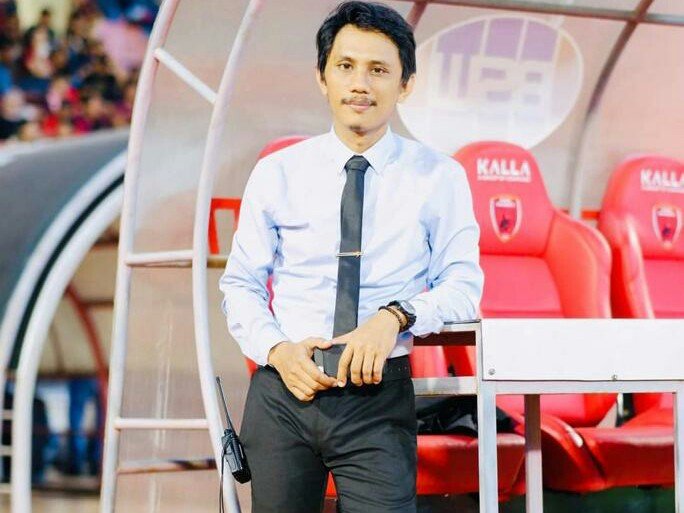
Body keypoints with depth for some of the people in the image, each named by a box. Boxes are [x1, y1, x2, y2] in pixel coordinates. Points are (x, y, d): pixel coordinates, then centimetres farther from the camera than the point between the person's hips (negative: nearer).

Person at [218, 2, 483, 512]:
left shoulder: (439, 177, 1)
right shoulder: (277, 173, 4)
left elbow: (463, 284, -2)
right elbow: (240, 284, 8)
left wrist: (396, 316, -21)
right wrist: (276, 349, -10)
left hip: (379, 398, -1)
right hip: (282, 392, 2)